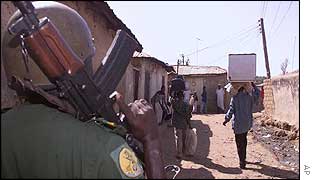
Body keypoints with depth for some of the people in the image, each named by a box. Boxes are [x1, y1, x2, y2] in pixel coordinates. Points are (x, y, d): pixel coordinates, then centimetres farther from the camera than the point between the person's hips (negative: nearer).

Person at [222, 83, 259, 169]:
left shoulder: (235, 98, -11)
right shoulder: (250, 97, 0)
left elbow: (231, 110, -8)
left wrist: (226, 119, 3)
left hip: (238, 124, -4)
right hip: (248, 123, 5)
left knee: (240, 143, 3)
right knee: (244, 140, 22)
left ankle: (242, 163, 6)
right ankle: (243, 158, 35)